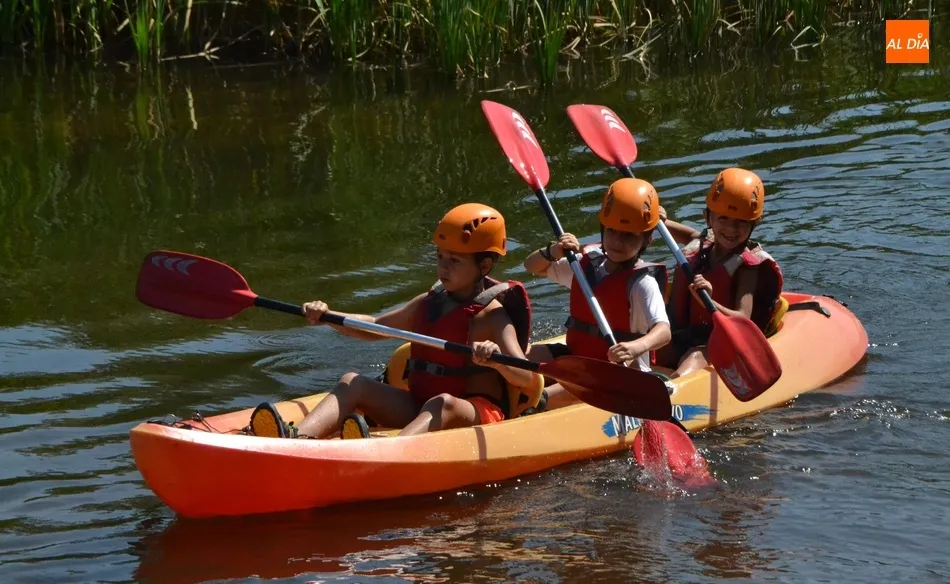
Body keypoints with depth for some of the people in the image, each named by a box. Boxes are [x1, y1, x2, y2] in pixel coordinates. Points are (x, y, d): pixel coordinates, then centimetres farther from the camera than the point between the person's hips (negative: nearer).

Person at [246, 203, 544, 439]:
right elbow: (375, 327, 28)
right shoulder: (428, 303, 14)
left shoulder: (491, 315, -7)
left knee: (444, 404, -40)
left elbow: (527, 379, -19)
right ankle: (300, 438, -37)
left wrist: (497, 361, -41)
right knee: (352, 383, -6)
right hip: (418, 407, 8)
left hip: (477, 414, -8)